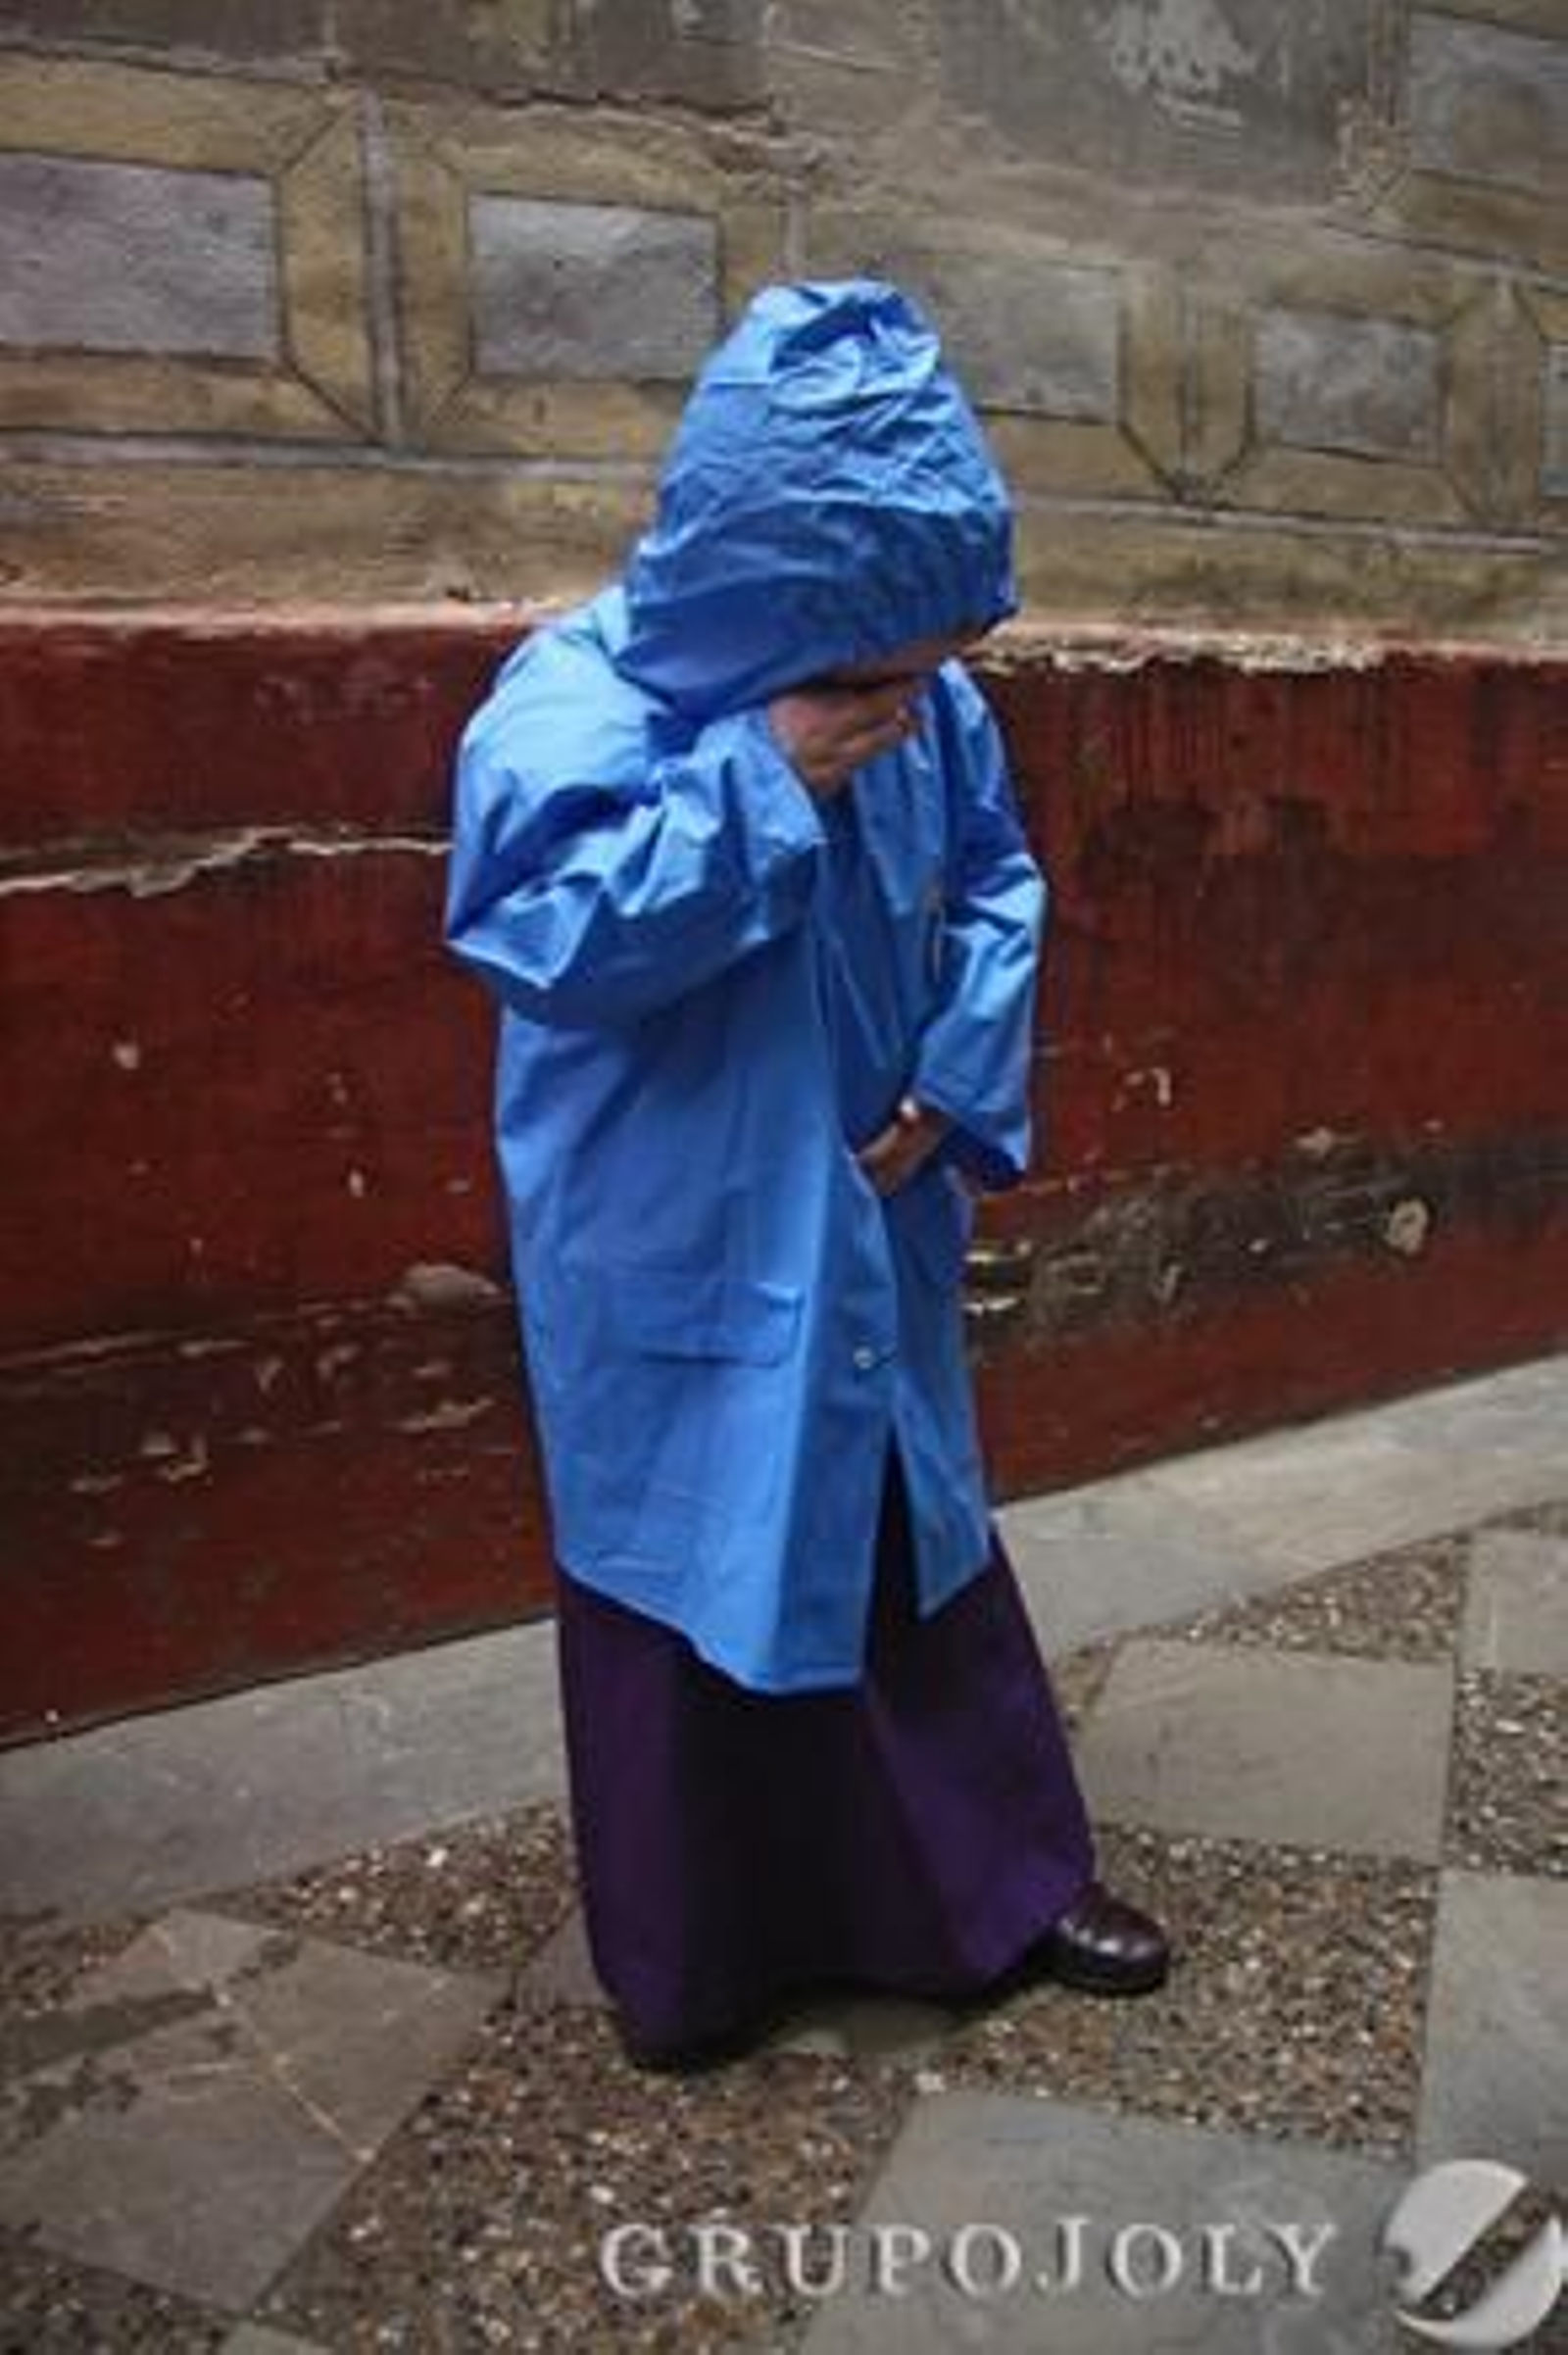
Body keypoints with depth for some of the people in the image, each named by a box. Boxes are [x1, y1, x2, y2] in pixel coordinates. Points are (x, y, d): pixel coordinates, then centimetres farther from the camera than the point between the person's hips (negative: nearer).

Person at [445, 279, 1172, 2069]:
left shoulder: (926, 703, -3)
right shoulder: (573, 702, -18)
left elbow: (998, 886, 9)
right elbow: (542, 939, -28)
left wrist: (957, 1081, -6)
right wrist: (760, 779, -29)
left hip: (871, 1240, 5)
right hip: (674, 1267, -5)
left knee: (923, 1549, 18)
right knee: (689, 1573, 9)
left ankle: (1004, 1880, 40)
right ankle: (687, 1958, 33)